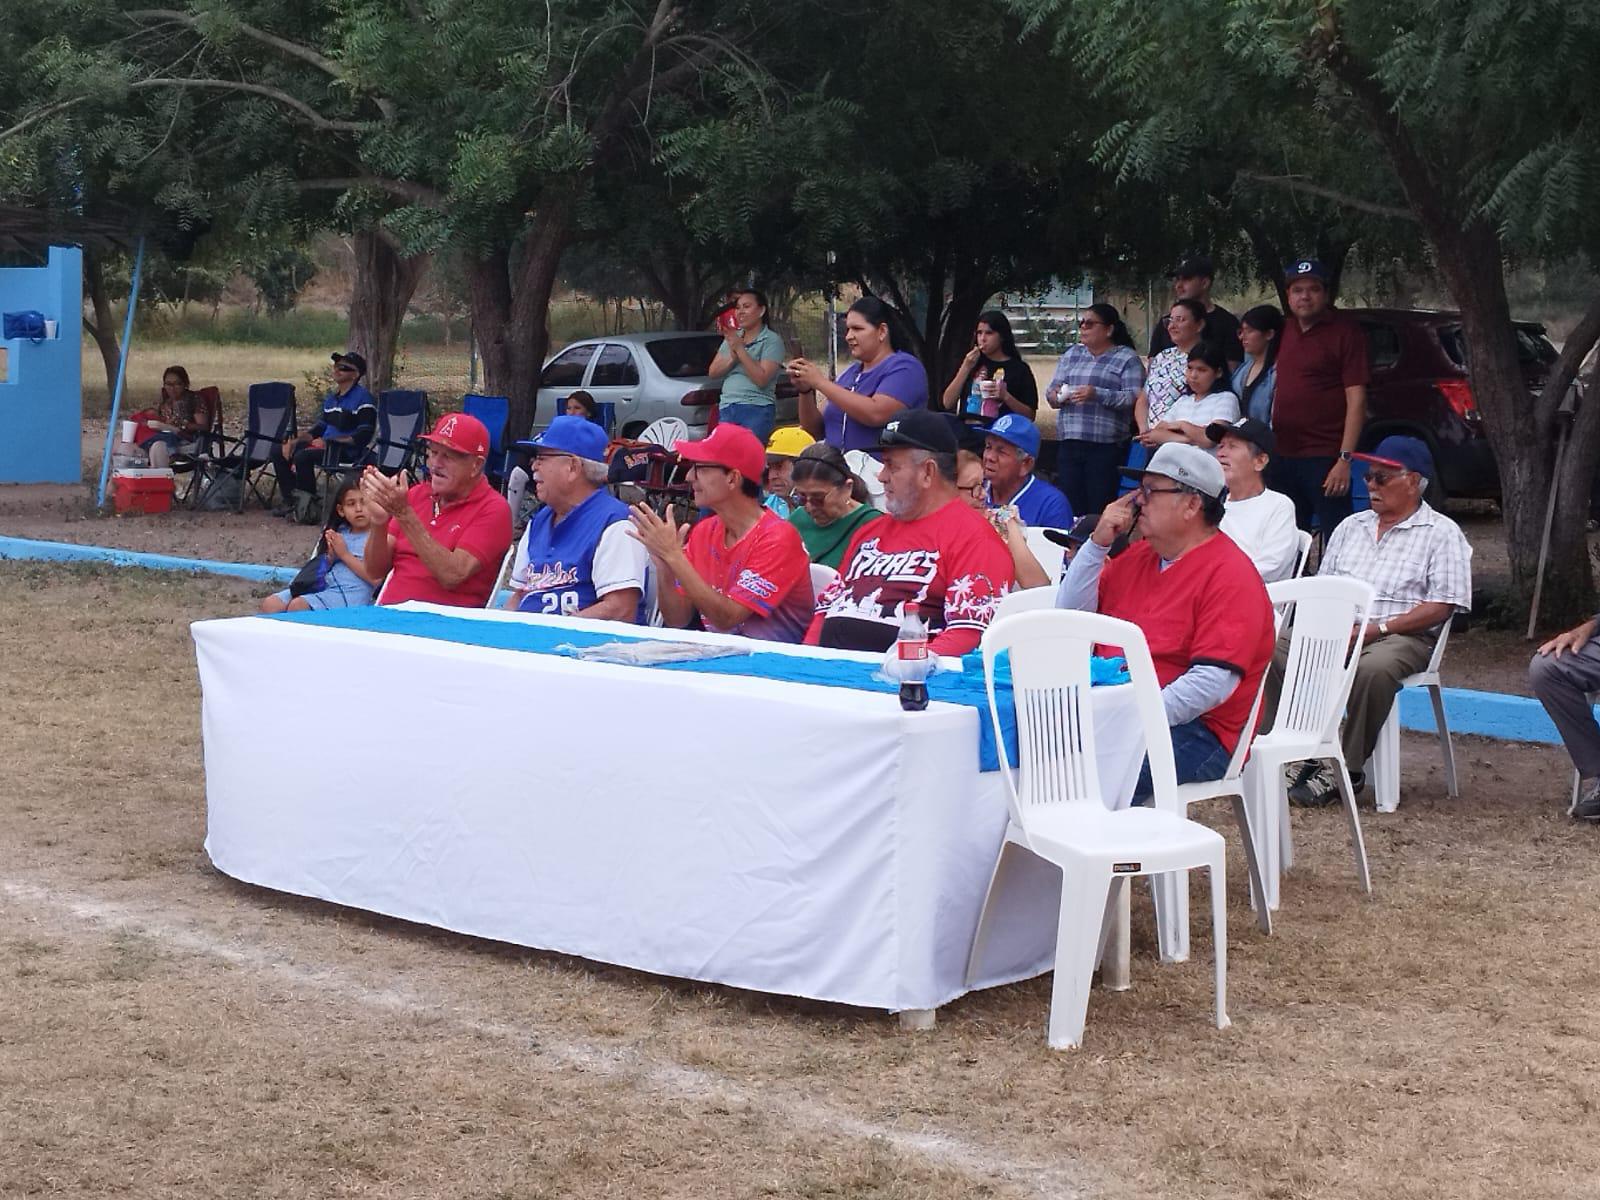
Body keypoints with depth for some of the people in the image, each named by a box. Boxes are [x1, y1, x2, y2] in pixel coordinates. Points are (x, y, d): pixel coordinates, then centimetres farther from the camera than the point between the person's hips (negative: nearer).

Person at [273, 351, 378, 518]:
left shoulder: (363, 398, -9)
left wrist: (329, 441, -21)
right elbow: (320, 428, 22)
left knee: (303, 456, -31)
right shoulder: (331, 398, 19)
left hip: (347, 452, -9)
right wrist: (294, 441, 6)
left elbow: (363, 436, -17)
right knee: (278, 451, 3)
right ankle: (288, 500, 7)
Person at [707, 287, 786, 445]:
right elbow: (712, 372, 12)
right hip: (726, 410, 6)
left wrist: (740, 349, -12)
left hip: (756, 410, -6)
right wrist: (732, 357, -7)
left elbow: (761, 379, -13)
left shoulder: (772, 340, -1)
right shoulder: (732, 337, 18)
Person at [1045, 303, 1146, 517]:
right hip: (1069, 444, 5)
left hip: (1106, 447, -5)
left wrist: (1098, 395, -21)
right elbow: (1051, 391, 19)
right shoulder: (1072, 354, 20)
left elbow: (1134, 397, -9)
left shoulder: (1127, 358, 3)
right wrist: (1056, 396, -5)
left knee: (1100, 509, -8)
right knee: (1068, 508, 1)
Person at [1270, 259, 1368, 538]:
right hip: (1283, 457, 7)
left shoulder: (1346, 332, -6)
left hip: (1325, 459, -7)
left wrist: (1345, 459, -18)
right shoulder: (1285, 330, 14)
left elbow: (1357, 400, -11)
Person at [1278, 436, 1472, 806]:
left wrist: (1376, 629, -15)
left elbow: (1440, 607, -6)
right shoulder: (1351, 527, 23)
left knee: (1373, 668, -40)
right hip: (1336, 633, 5)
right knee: (1275, 648, -23)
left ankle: (1346, 770, -26)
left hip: (1401, 637, -5)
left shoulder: (1442, 533, 4)